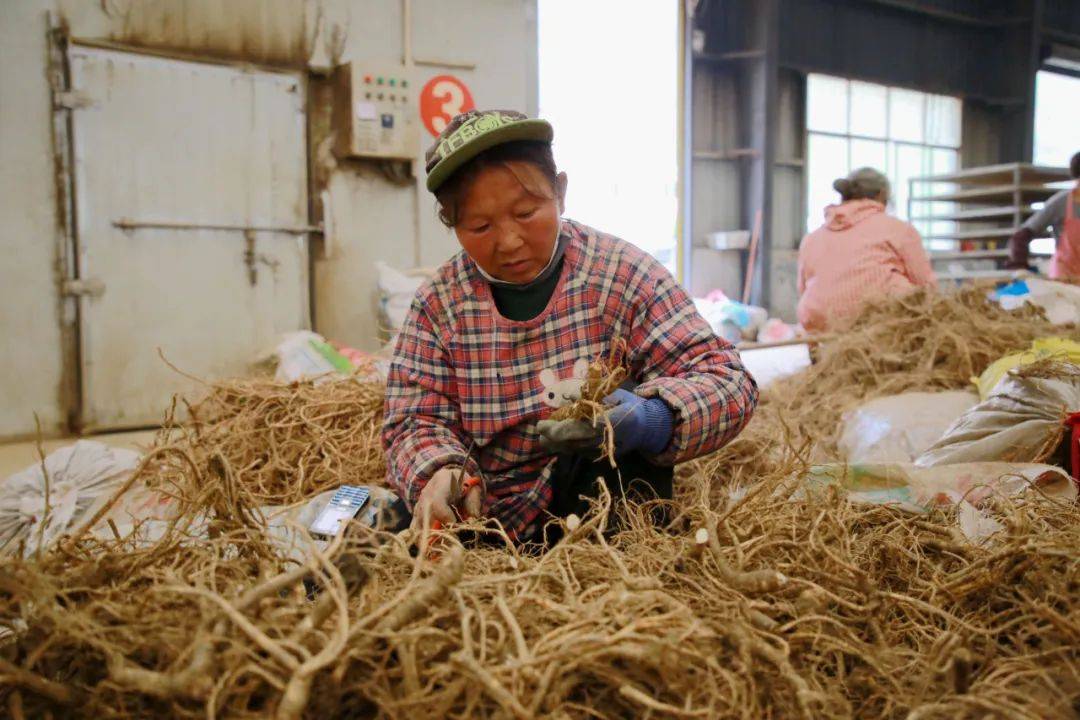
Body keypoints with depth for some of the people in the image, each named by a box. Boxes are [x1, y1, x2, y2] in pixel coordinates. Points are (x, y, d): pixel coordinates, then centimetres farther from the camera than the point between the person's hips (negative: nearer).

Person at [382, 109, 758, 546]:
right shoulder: (437, 303, -1)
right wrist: (439, 472, -27)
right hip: (481, 519, 2)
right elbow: (415, 422, -3)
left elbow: (728, 380, -12)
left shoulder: (621, 273, -8)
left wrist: (652, 420, -34)